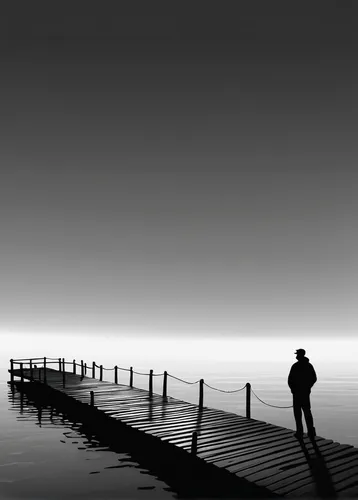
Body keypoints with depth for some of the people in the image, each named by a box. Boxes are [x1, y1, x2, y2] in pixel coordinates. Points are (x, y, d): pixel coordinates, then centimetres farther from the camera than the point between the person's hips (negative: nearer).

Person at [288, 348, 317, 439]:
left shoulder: (295, 366, -16)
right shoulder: (309, 365, 2)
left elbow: (290, 380, -15)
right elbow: (314, 378, 8)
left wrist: (292, 388, 3)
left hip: (297, 392, -5)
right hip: (306, 392, 5)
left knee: (297, 412, 3)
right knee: (307, 411, 15)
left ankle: (300, 432, 4)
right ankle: (311, 431, 16)